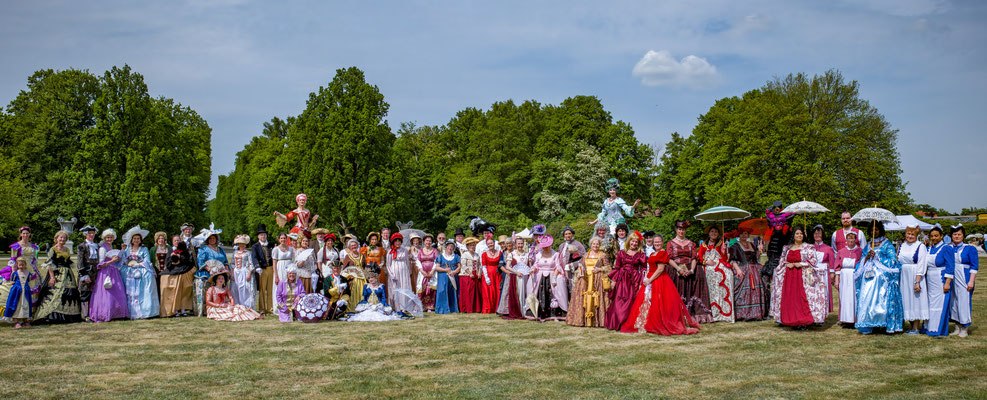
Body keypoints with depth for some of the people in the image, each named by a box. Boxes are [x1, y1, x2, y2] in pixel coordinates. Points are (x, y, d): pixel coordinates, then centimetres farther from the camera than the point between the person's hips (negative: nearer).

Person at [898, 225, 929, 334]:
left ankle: (916, 327, 2)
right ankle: (911, 325, 18)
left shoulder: (921, 247, -6)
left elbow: (921, 265, -11)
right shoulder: (902, 246, 12)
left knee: (915, 300, -3)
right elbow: (897, 262, 16)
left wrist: (917, 281, -17)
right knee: (906, 300, 9)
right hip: (903, 277, 6)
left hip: (915, 277, -6)